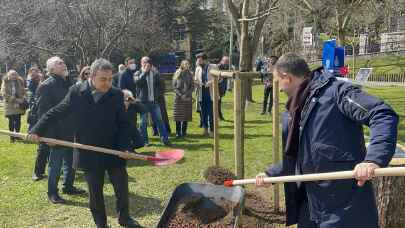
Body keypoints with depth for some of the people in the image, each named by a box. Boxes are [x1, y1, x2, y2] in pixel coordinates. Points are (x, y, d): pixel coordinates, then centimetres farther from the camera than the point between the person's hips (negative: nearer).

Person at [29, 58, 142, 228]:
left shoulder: (117, 95, -5)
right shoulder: (76, 92, -6)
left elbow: (123, 124, -2)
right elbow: (57, 113, 1)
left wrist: (124, 147, -13)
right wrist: (37, 130, -3)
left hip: (114, 151, 1)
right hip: (89, 154, -1)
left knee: (122, 188, 10)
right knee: (95, 193, 11)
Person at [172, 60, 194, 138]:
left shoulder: (190, 75, 6)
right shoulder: (177, 74, 2)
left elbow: (192, 86, 5)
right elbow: (174, 86, 0)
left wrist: (186, 94, -9)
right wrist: (180, 95, -11)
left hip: (187, 98, 1)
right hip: (178, 98, -1)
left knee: (186, 115, 1)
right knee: (178, 115, -3)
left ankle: (184, 131, 11)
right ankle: (178, 132, 6)